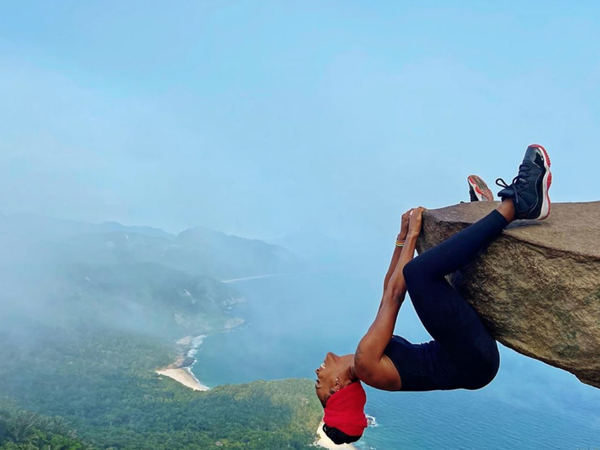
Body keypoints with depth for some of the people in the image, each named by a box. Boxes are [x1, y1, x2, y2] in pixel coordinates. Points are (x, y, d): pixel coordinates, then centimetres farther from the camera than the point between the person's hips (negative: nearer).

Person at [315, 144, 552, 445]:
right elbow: (393, 295, -10)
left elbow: (389, 288, 15)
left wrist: (403, 237, 13)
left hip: (473, 361, 9)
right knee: (419, 271, -29)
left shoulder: (368, 360, 17)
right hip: (475, 361, -9)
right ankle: (516, 204, -21)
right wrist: (412, 235, -3)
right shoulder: (364, 362, -10)